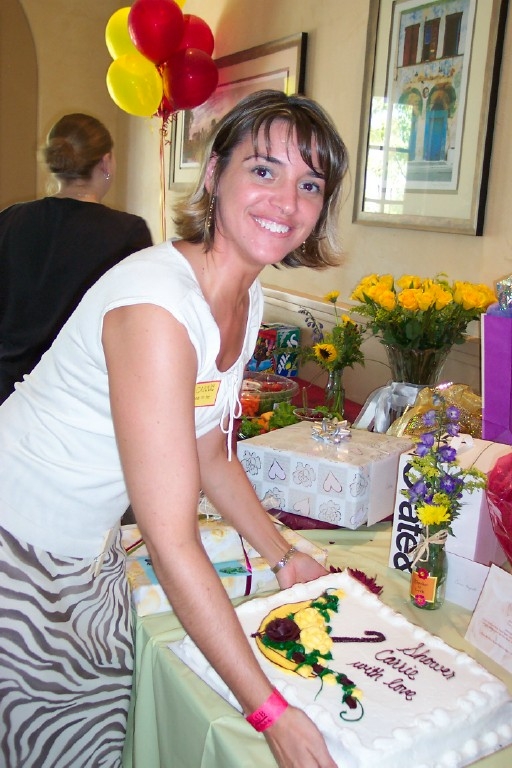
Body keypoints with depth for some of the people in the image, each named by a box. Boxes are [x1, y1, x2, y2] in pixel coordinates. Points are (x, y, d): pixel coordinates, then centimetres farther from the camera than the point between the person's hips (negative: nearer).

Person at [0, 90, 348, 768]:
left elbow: (210, 453, 10)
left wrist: (284, 557, 10)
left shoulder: (246, 296, -2)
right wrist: (269, 710, -25)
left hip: (94, 554, 8)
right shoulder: (156, 304, -30)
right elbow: (172, 541, -30)